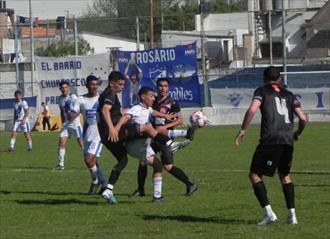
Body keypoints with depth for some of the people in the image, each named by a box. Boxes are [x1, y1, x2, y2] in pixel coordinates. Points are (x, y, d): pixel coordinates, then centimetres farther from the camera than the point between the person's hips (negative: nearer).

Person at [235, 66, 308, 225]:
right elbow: (303, 118, 13)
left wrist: (242, 130, -3)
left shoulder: (262, 91, 8)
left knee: (254, 175, 5)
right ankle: (292, 215, 15)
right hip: (288, 141, 5)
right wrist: (297, 134, 31)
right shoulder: (289, 95, 20)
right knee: (285, 175, 24)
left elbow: (252, 110, -11)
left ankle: (268, 212, -10)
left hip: (270, 140, -5)